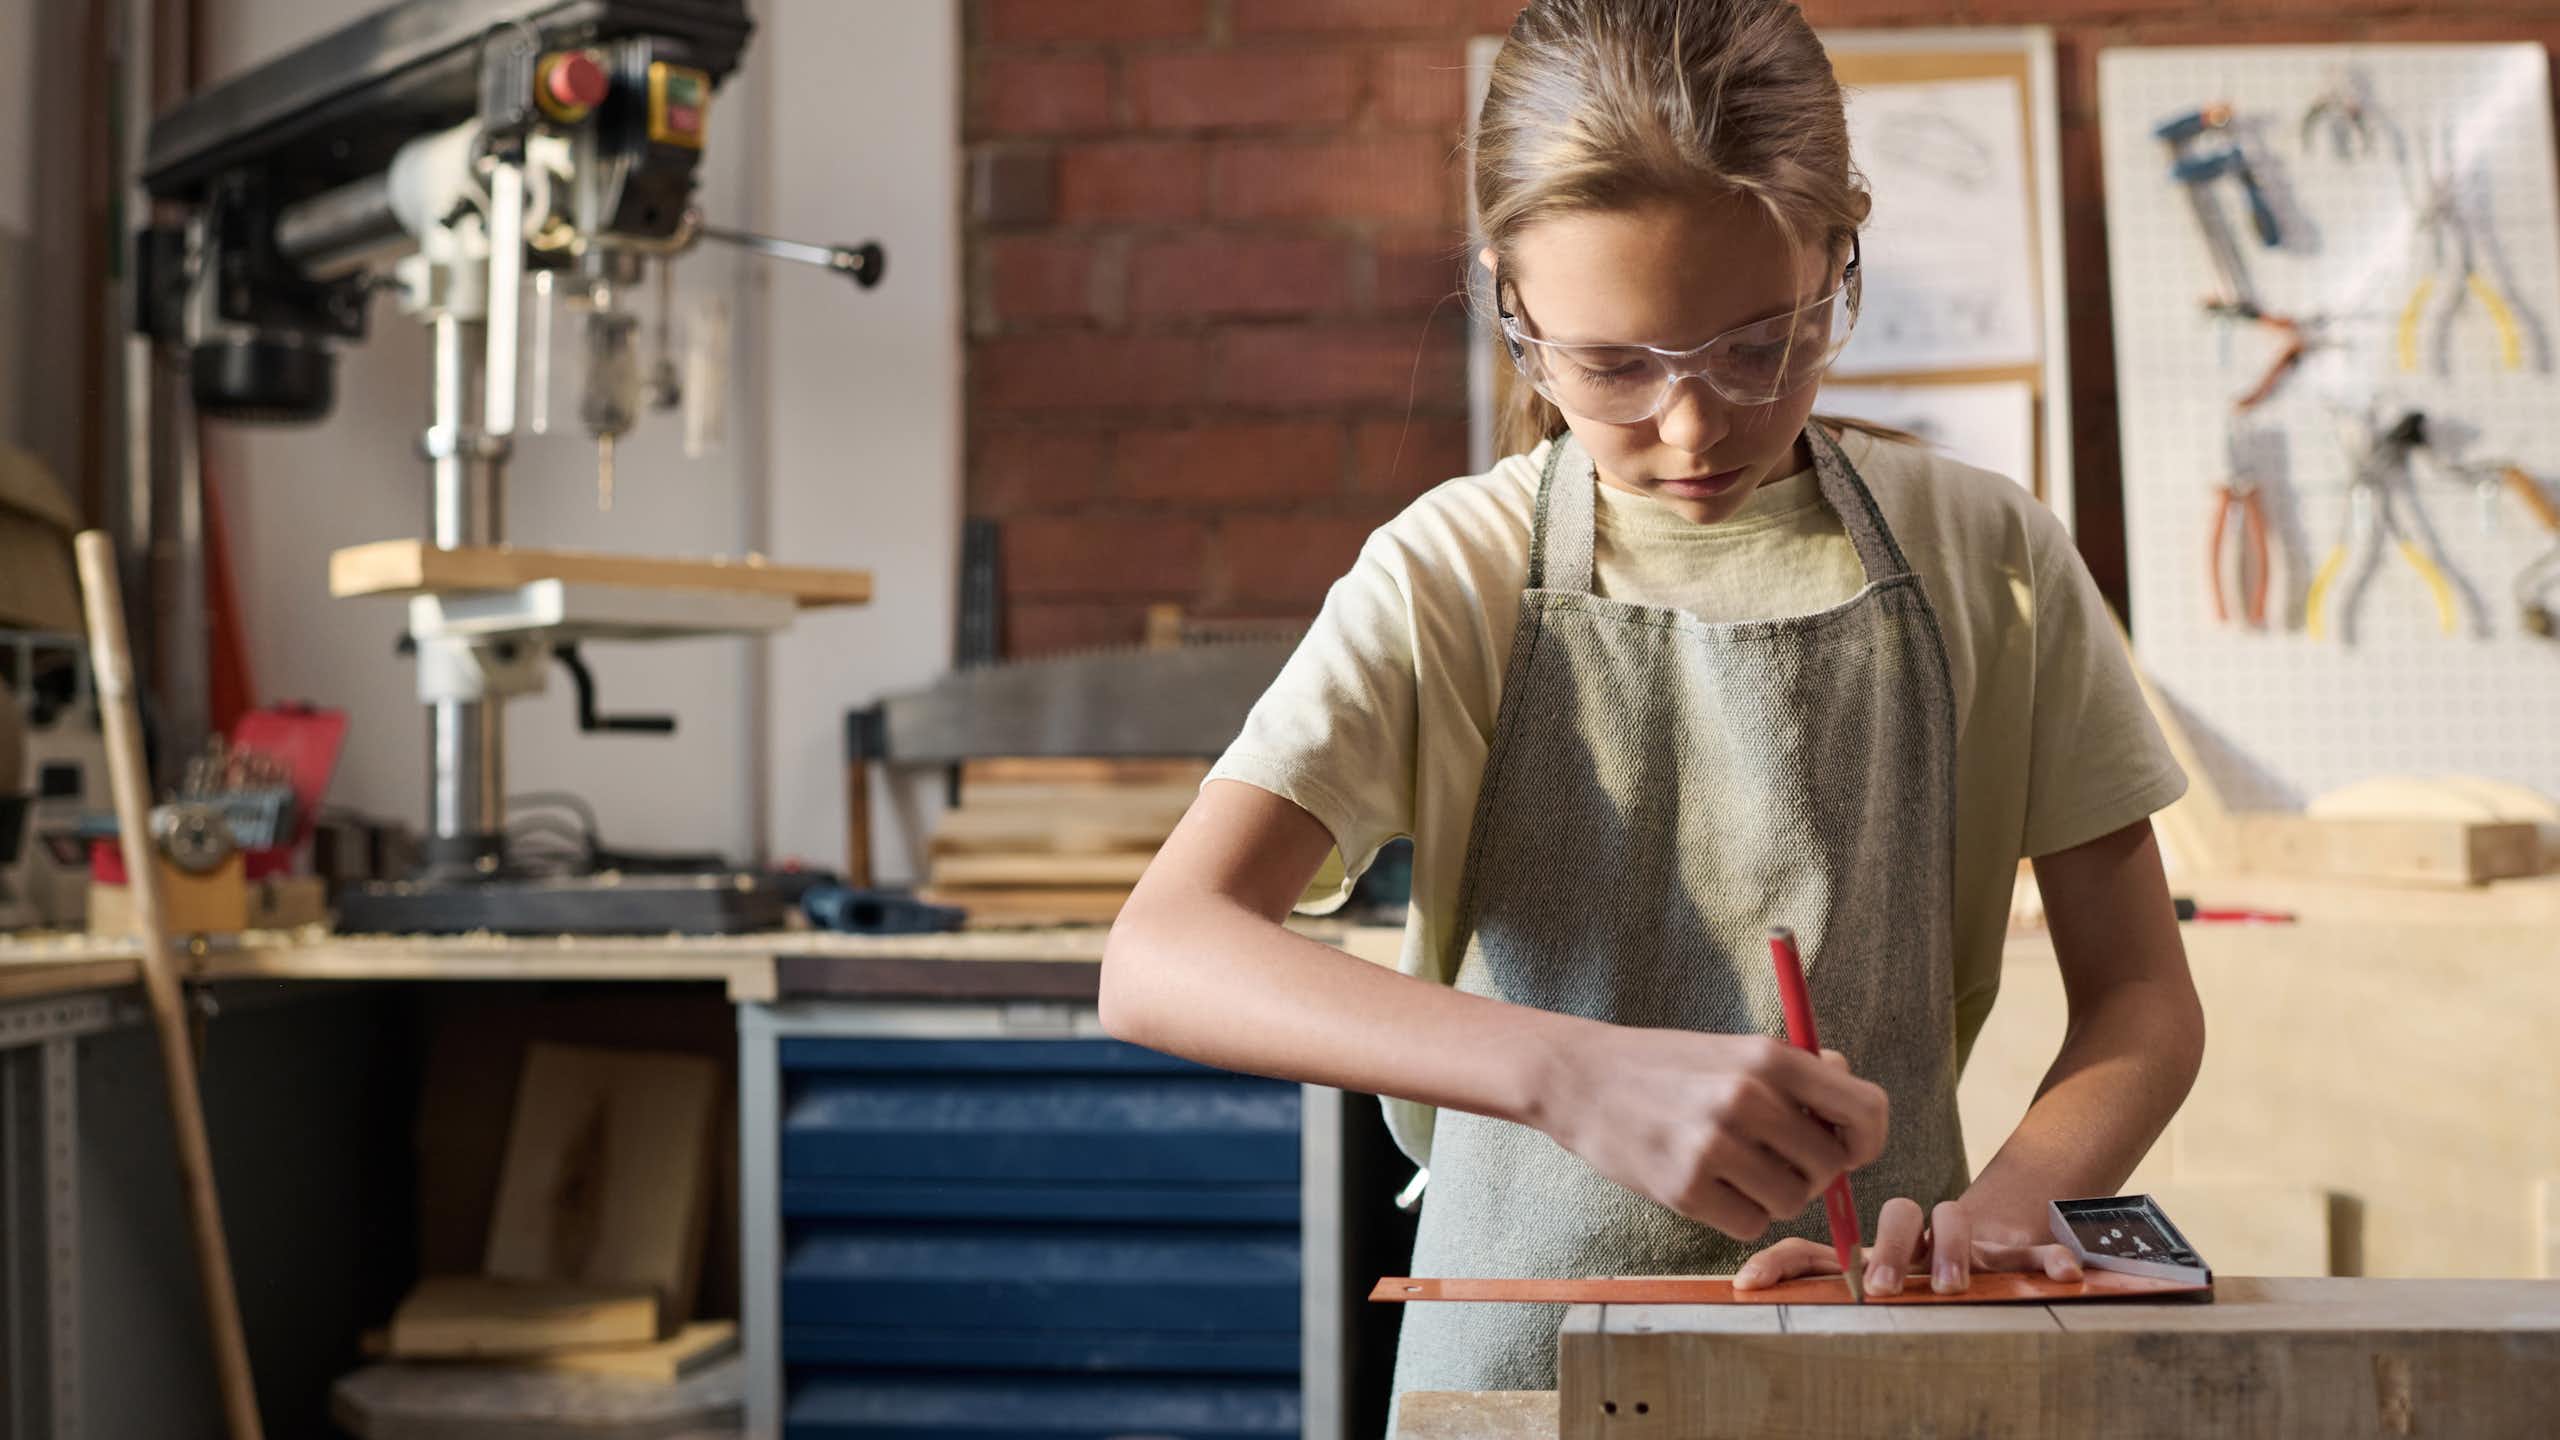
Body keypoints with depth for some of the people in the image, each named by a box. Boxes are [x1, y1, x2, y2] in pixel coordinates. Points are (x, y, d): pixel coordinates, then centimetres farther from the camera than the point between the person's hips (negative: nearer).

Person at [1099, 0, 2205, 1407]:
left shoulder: (1986, 556, 1)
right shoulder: (1450, 578, -4)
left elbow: (2141, 999, 5)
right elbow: (1158, 959, -16)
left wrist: (2002, 1207, -17)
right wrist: (1572, 1072, -31)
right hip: (1524, 1347, -1)